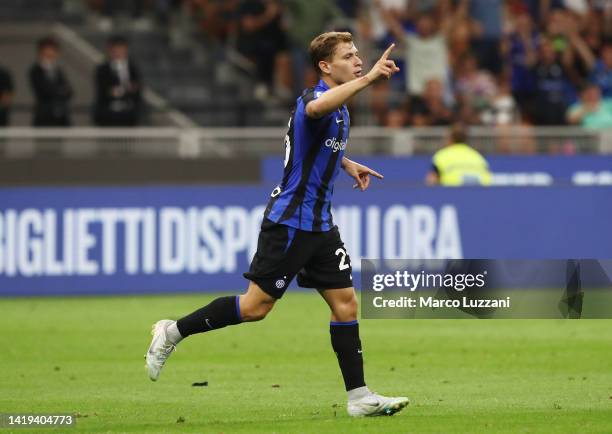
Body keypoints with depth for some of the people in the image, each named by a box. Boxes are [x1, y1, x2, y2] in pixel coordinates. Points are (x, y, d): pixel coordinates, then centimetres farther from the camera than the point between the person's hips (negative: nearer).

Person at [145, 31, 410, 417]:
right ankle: (174, 332, 11)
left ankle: (359, 396, 3)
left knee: (346, 302, 2)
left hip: (320, 223, 9)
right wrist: (369, 78, -52)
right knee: (256, 306, -4)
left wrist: (346, 164, 23)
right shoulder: (315, 96, -16)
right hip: (290, 221, -9)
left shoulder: (339, 107, 13)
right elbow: (316, 109, -46)